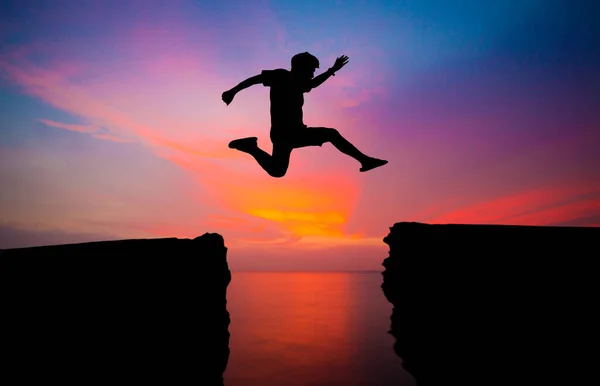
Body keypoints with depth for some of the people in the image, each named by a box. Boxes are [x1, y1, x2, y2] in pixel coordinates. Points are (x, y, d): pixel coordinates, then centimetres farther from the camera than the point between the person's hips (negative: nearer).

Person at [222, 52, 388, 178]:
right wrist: (233, 91, -14)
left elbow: (313, 84, 36)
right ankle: (250, 146, -3)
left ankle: (364, 160, 12)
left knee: (331, 134, 10)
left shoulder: (298, 82, 15)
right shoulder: (281, 76, -6)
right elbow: (255, 78, -9)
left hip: (296, 133, 9)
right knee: (277, 171, -25)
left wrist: (332, 70, 36)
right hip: (282, 134, -8)